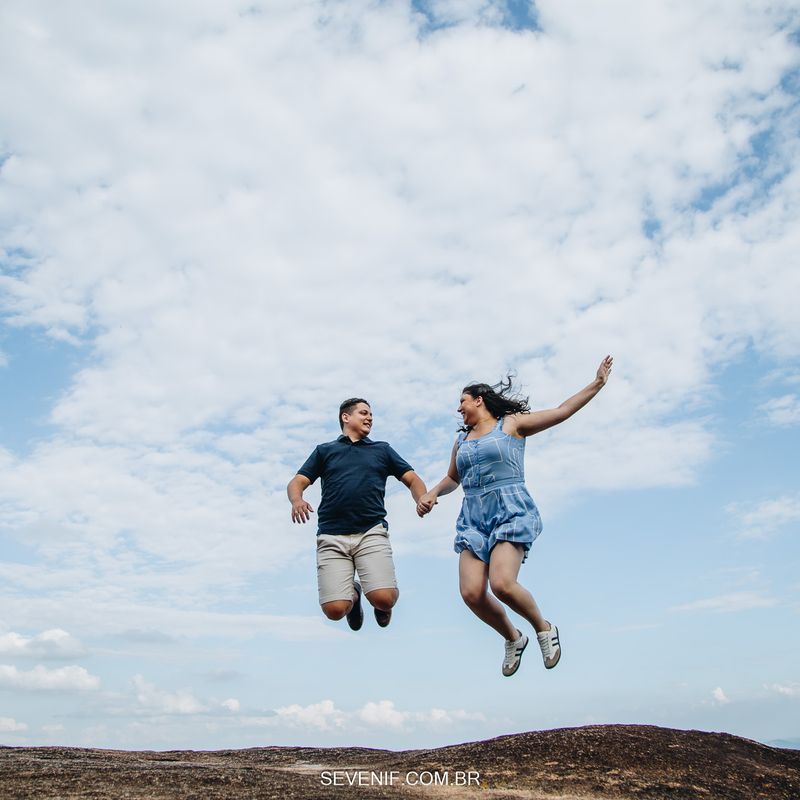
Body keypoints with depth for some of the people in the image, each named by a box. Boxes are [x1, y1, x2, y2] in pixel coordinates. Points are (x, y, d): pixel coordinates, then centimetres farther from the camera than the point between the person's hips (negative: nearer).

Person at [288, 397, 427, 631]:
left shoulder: (382, 449, 22)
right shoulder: (324, 450, 20)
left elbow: (412, 479, 17)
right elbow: (297, 483, 12)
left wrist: (423, 500, -6)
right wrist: (297, 500, -13)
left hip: (372, 533, 0)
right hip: (331, 536, 0)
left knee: (383, 599, -20)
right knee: (334, 610, -14)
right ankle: (353, 594, 22)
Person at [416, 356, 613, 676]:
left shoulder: (512, 424, 7)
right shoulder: (461, 439, 22)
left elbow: (562, 412, 3)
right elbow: (452, 478, 34)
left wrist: (597, 383, -3)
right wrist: (431, 493, 15)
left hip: (511, 511, -5)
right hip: (473, 518, 5)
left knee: (502, 584, -25)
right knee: (472, 593, -12)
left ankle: (544, 628, 5)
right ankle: (513, 639, 16)